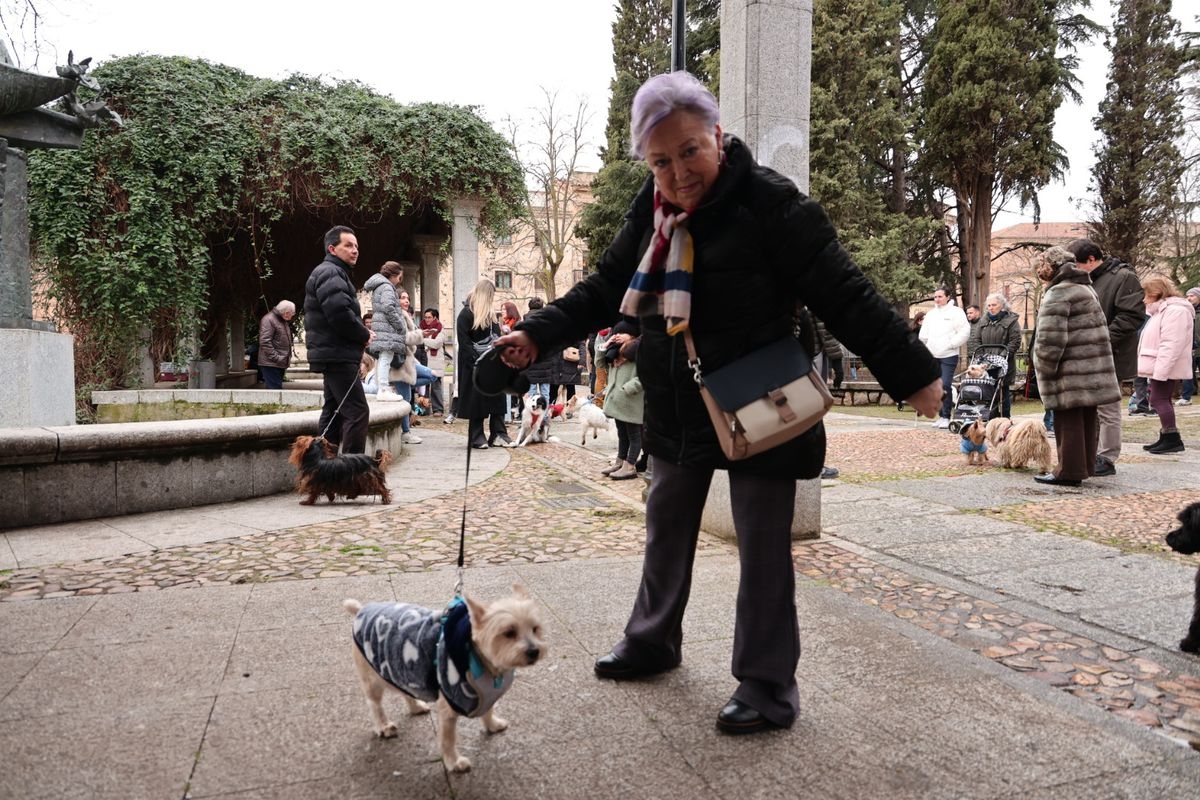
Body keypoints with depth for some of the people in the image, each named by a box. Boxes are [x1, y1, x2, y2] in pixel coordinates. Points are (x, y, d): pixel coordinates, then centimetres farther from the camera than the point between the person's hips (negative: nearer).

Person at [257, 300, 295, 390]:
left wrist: (288, 359, 16)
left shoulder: (284, 321, 19)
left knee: (278, 388, 10)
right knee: (274, 389, -13)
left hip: (280, 364, 9)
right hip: (270, 364, -9)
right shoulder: (268, 320, -11)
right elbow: (265, 342, -19)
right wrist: (276, 358, -21)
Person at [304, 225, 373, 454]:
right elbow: (340, 313, -24)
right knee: (357, 411, -13)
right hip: (338, 355, -11)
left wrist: (361, 333, 8)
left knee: (334, 412, 14)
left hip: (334, 355, 11)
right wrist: (365, 335, -10)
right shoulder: (330, 273, -11)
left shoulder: (333, 273, 24)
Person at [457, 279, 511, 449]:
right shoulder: (466, 314, -8)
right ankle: (477, 438, 6)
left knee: (497, 398, 4)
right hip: (476, 365, -7)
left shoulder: (490, 314, 15)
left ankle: (498, 434, 8)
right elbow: (464, 342, -13)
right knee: (477, 400, -1)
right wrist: (477, 362, -19)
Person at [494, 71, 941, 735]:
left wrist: (912, 374, -15)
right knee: (666, 528, 19)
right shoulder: (649, 211, 2)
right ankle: (652, 641, 39)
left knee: (762, 546, 3)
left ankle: (767, 684, 18)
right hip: (678, 408, 7)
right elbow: (605, 289, 9)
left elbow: (845, 296, -17)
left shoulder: (769, 202, -17)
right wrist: (538, 334, -1)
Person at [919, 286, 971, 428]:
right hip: (932, 356, 6)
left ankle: (946, 417, -6)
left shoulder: (956, 312, -1)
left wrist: (951, 344, -12)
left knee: (945, 385, -13)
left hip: (949, 356, -6)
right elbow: (924, 334, 19)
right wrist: (924, 347, 4)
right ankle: (941, 415, 17)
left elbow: (964, 332, -8)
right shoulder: (930, 313, 15)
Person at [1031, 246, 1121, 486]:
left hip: (1071, 372, -9)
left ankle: (1069, 471, -1)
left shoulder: (1058, 293, -12)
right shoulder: (1085, 288, 19)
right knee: (1087, 419, 13)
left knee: (1068, 421, -4)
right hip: (1092, 368, 9)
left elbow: (1051, 338, -20)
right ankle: (1085, 466, 22)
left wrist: (1045, 369, -11)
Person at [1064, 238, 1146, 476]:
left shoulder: (1124, 278, -9)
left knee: (1107, 410, -1)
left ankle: (1108, 459, 8)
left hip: (1110, 358, -7)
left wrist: (1104, 341, -20)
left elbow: (1132, 316, -16)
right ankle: (1092, 455, 22)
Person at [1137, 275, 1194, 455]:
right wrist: (1154, 371, 21)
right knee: (1161, 400, 11)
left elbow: (1171, 345, -24)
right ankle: (1166, 439, 16)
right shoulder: (1162, 310, 20)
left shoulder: (1175, 310, -15)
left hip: (1166, 368, -11)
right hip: (1160, 368, 11)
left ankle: (1172, 439, -9)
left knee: (1158, 399, -11)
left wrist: (1160, 371, -27)